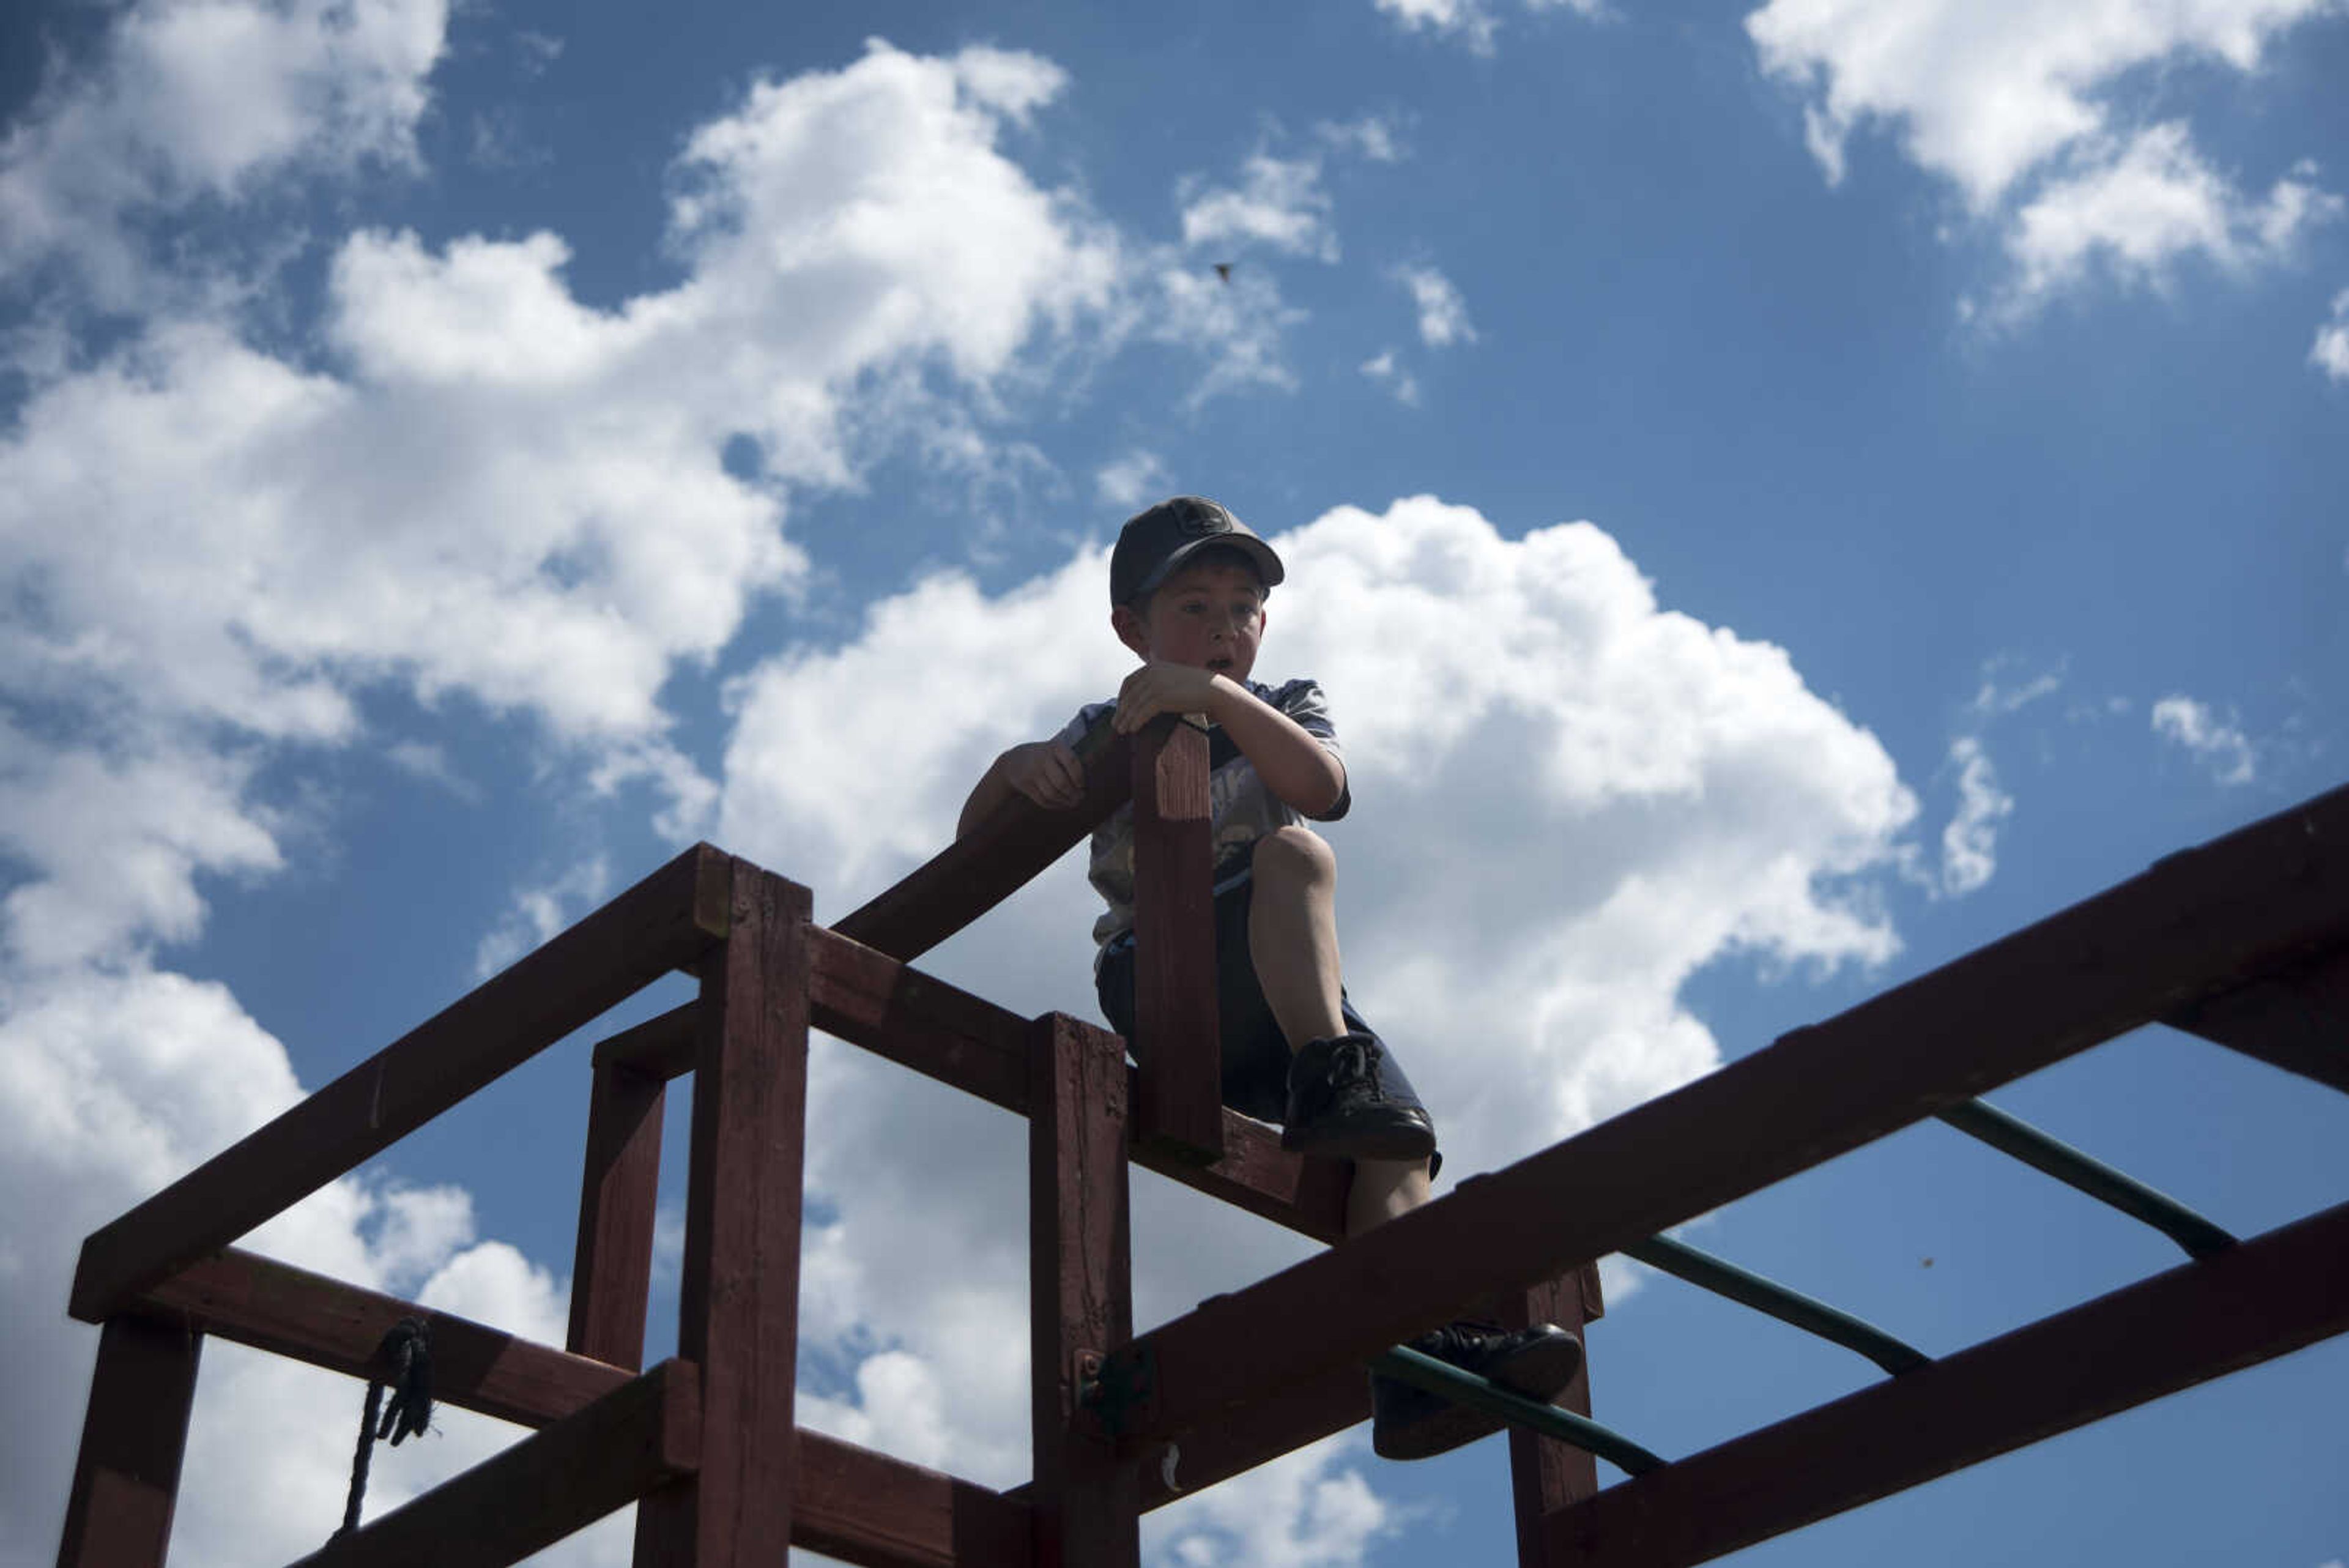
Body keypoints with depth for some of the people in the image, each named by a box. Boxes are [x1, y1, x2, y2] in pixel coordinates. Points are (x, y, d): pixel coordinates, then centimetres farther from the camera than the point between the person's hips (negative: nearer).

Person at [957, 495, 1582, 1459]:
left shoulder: (1283, 710, 18)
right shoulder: (1107, 729, 16)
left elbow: (1323, 788, -8)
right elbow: (977, 841, 7)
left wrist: (1214, 695, -24)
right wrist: (1015, 771, -18)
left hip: (1278, 1006, 3)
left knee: (1399, 1138, -24)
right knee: (1291, 855, -30)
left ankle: (1418, 1344, -36)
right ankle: (1328, 1081, -45)